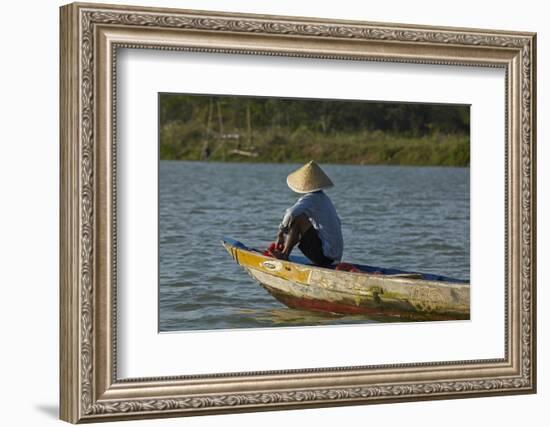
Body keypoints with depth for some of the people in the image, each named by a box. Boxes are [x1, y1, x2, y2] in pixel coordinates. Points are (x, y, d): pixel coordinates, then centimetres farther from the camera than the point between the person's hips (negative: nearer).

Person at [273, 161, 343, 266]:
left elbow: (291, 213, -32)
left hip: (322, 255, -9)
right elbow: (337, 223, 26)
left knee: (299, 218, -16)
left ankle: (284, 254, -10)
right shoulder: (325, 198, 14)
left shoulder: (310, 199, -13)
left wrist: (281, 234, -16)